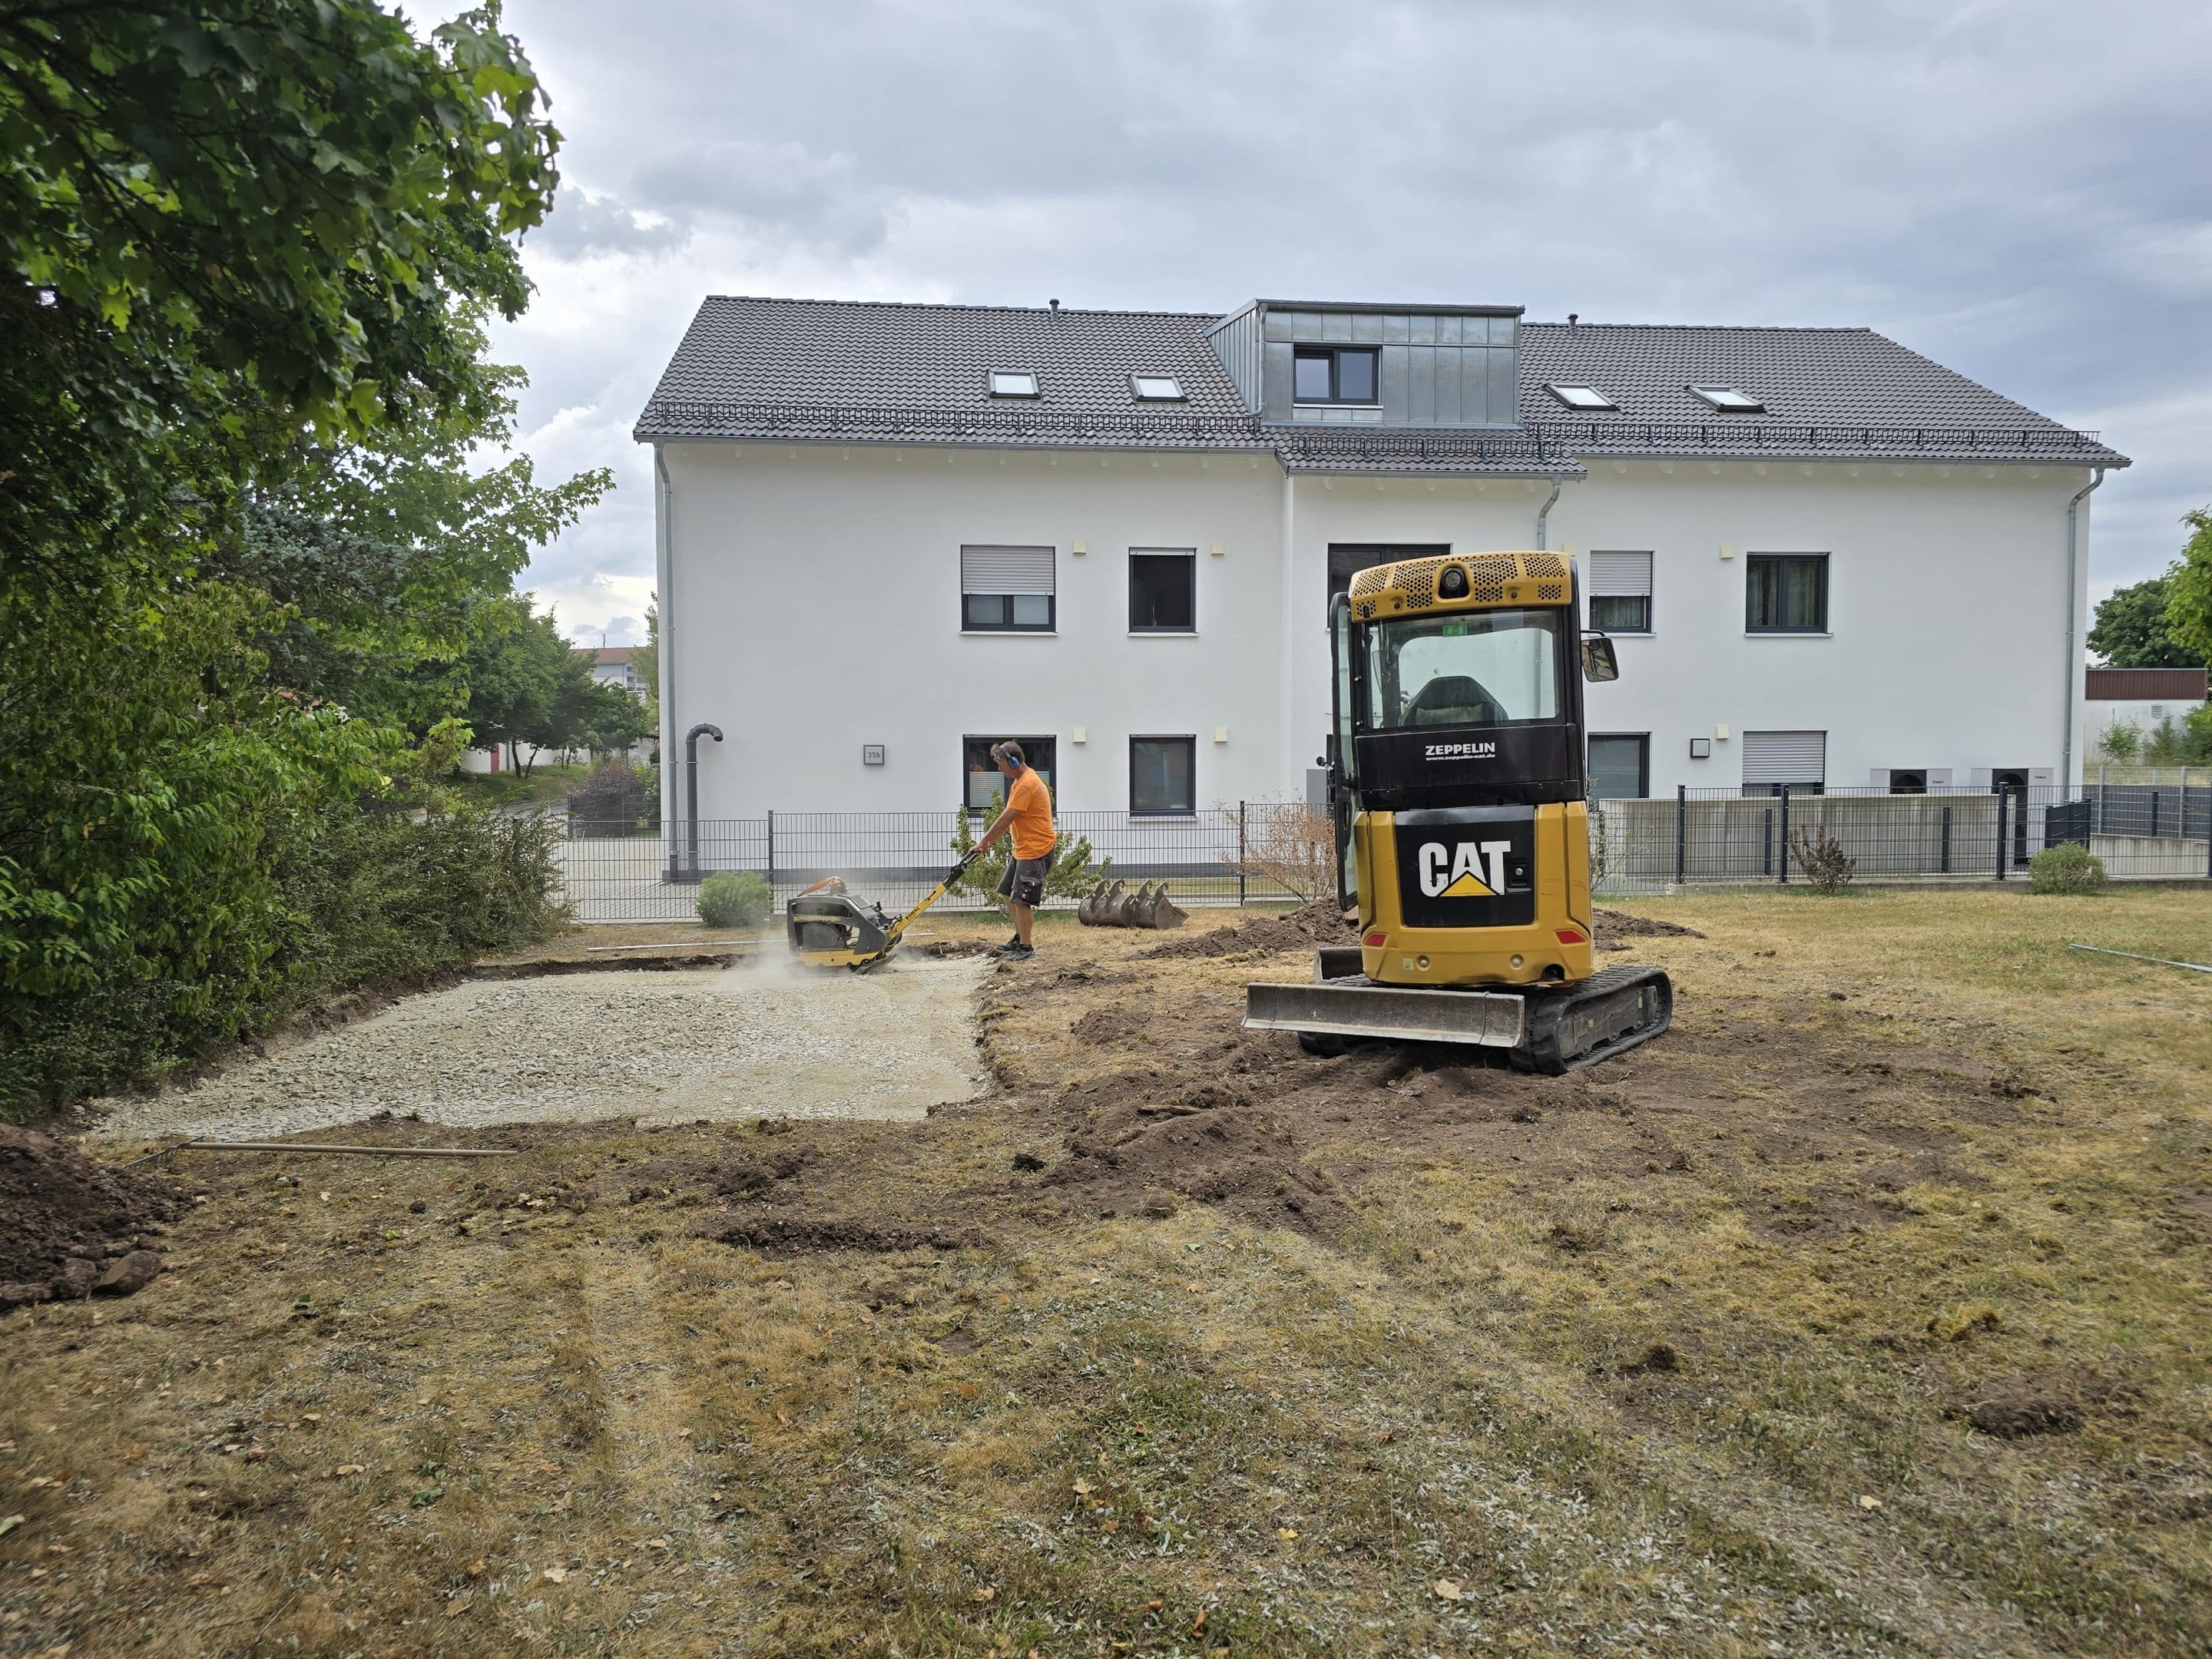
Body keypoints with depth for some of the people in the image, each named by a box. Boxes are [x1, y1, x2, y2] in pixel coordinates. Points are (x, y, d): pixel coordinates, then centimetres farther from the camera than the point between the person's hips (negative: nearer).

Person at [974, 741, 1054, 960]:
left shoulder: (1027, 784, -20)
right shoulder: (1019, 781, 13)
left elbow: (1006, 819, -20)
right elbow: (1008, 818, 15)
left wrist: (984, 841, -11)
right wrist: (988, 839, 9)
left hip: (1035, 850, -11)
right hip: (1022, 849, 11)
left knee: (1021, 899, -9)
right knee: (1008, 894, 16)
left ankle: (1026, 948, -1)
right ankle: (1019, 939, 27)